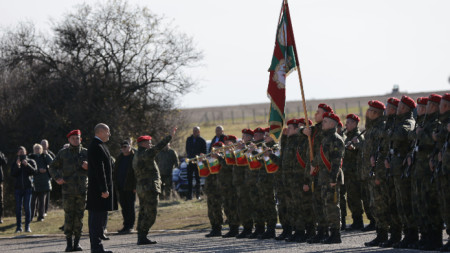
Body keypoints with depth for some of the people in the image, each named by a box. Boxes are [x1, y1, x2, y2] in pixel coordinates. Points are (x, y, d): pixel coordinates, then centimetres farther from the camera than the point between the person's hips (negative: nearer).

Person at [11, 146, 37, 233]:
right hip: (18, 187, 1)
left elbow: (34, 172, -7)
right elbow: (13, 174, -3)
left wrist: (27, 165, -19)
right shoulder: (15, 163, 10)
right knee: (18, 208, 1)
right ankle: (19, 227, 5)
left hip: (28, 187, -1)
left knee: (27, 207, -5)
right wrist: (17, 166, -16)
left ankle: (27, 226, -1)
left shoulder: (31, 161, 7)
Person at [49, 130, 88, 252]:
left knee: (79, 216, 2)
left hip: (82, 190, 1)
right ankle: (69, 243, 1)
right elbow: (53, 166, 13)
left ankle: (77, 242, 8)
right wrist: (57, 178, -3)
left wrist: (88, 167, -11)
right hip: (68, 190, -1)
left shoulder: (86, 153, 7)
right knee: (69, 216, -3)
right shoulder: (63, 153, 5)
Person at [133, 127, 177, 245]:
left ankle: (140, 237, 13)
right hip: (150, 188, -10)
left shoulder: (136, 156, 17)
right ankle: (142, 237, -11)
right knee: (150, 214, -8)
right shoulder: (145, 154, -14)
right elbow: (158, 147, -22)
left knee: (143, 213, 12)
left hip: (140, 188, 10)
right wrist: (170, 136, -18)